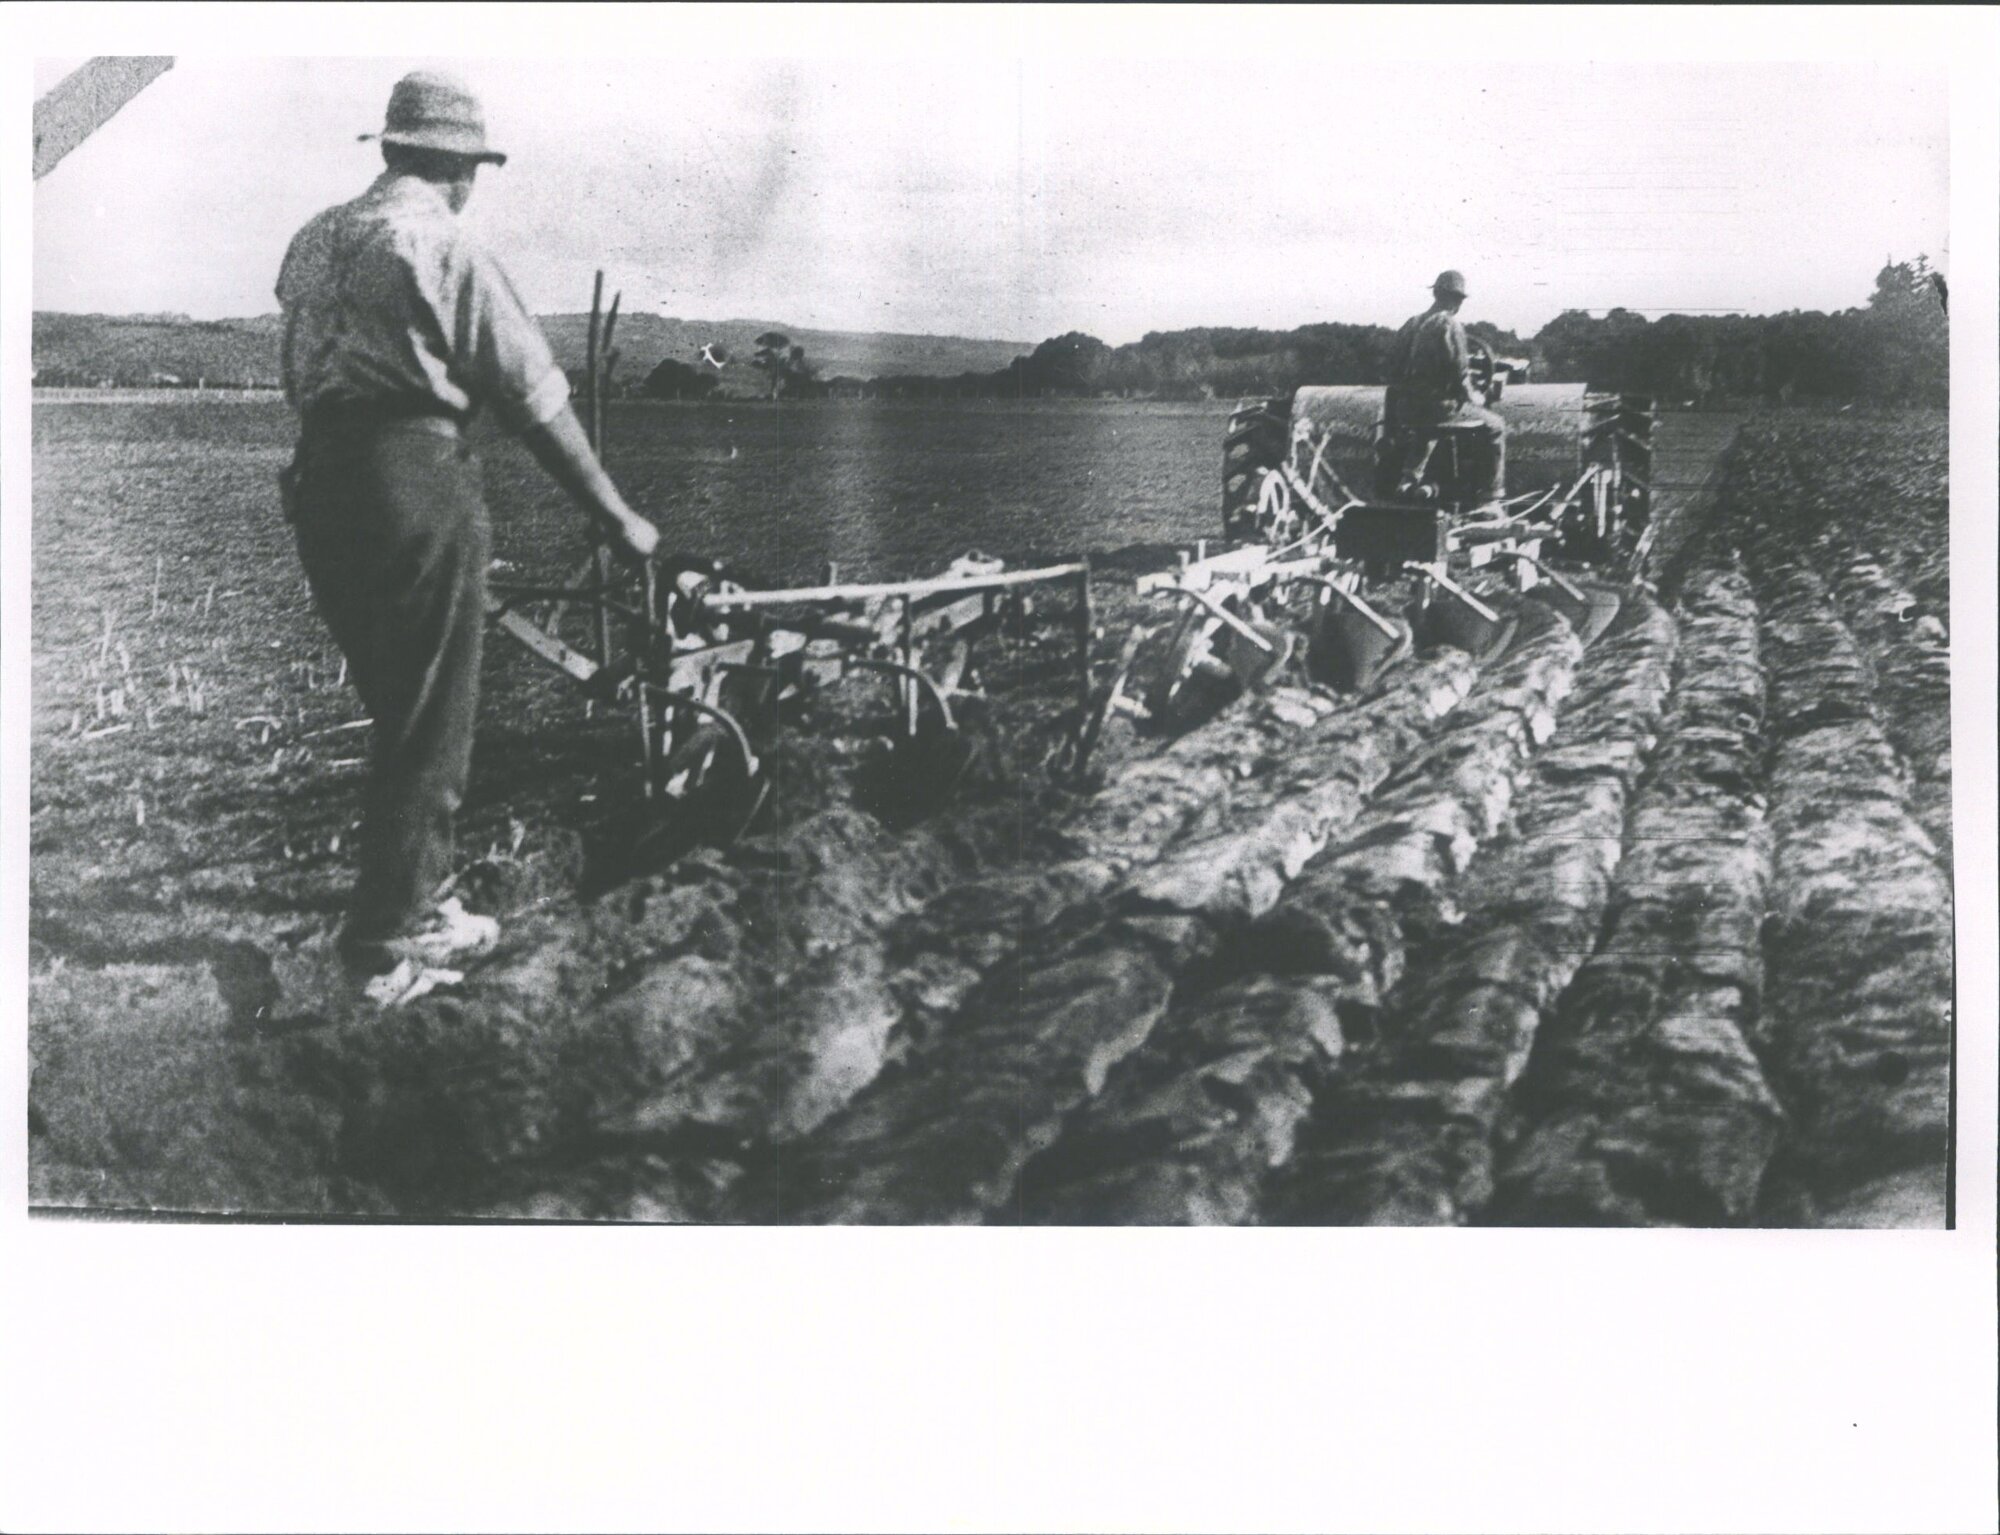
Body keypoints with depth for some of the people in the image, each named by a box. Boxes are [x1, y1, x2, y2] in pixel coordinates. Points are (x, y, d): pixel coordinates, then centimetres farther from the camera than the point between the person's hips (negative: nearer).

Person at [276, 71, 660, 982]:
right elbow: (536, 401, -8)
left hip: (319, 483, 7)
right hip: (417, 485, -7)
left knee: (393, 701, 20)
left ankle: (408, 881, 30)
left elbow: (299, 379, 13)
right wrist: (615, 515, -2)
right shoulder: (448, 249, -8)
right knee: (431, 713, 3)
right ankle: (394, 928, 7)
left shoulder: (314, 241, 14)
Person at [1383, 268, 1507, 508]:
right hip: (1439, 406, -7)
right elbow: (1458, 371, -15)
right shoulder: (1450, 325, -11)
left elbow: (1394, 367, 13)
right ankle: (1491, 496, 5)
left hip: (1405, 409, 7)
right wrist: (1469, 398, 3)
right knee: (1495, 427, 9)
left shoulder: (1411, 324, 11)